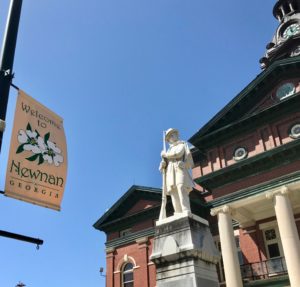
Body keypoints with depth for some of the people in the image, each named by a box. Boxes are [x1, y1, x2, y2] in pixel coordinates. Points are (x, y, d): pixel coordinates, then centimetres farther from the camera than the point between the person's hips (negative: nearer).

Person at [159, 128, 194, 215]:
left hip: (179, 168, -5)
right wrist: (162, 164, -7)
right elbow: (164, 161, 17)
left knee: (181, 189, -26)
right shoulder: (169, 150, 31)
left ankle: (186, 213, -36)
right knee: (174, 194, -12)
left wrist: (165, 155, 6)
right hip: (170, 171, 5)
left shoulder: (182, 144, 17)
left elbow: (178, 153, -4)